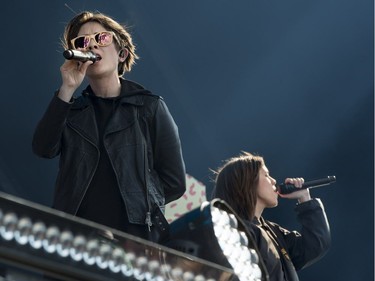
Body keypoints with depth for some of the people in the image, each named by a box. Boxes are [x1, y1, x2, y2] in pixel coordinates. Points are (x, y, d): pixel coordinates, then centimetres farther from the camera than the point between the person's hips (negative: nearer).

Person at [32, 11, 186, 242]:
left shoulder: (149, 107, 8)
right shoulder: (71, 109, 17)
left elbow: (174, 182, 6)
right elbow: (43, 149, -4)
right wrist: (67, 90, -8)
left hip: (136, 236, -2)